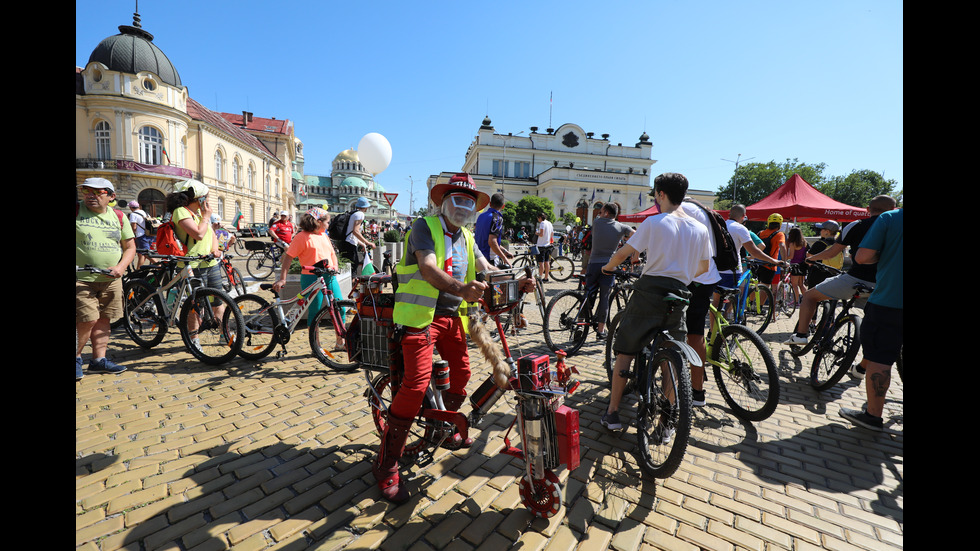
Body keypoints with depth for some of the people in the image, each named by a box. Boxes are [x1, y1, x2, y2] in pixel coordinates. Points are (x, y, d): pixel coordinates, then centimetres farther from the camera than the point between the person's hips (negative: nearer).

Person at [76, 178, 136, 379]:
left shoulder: (118, 217, 7)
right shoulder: (78, 211, -2)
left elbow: (130, 247, 10)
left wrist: (120, 267, -6)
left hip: (111, 280, 3)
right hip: (82, 278, -3)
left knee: (103, 320, 9)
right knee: (87, 320, -8)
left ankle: (99, 359, 19)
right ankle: (76, 358, 13)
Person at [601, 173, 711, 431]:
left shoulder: (654, 222, -7)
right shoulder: (700, 229, 8)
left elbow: (623, 253, -7)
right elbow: (704, 267, 18)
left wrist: (608, 267, 13)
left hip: (648, 293, -4)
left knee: (625, 353, 7)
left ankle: (612, 413, 13)